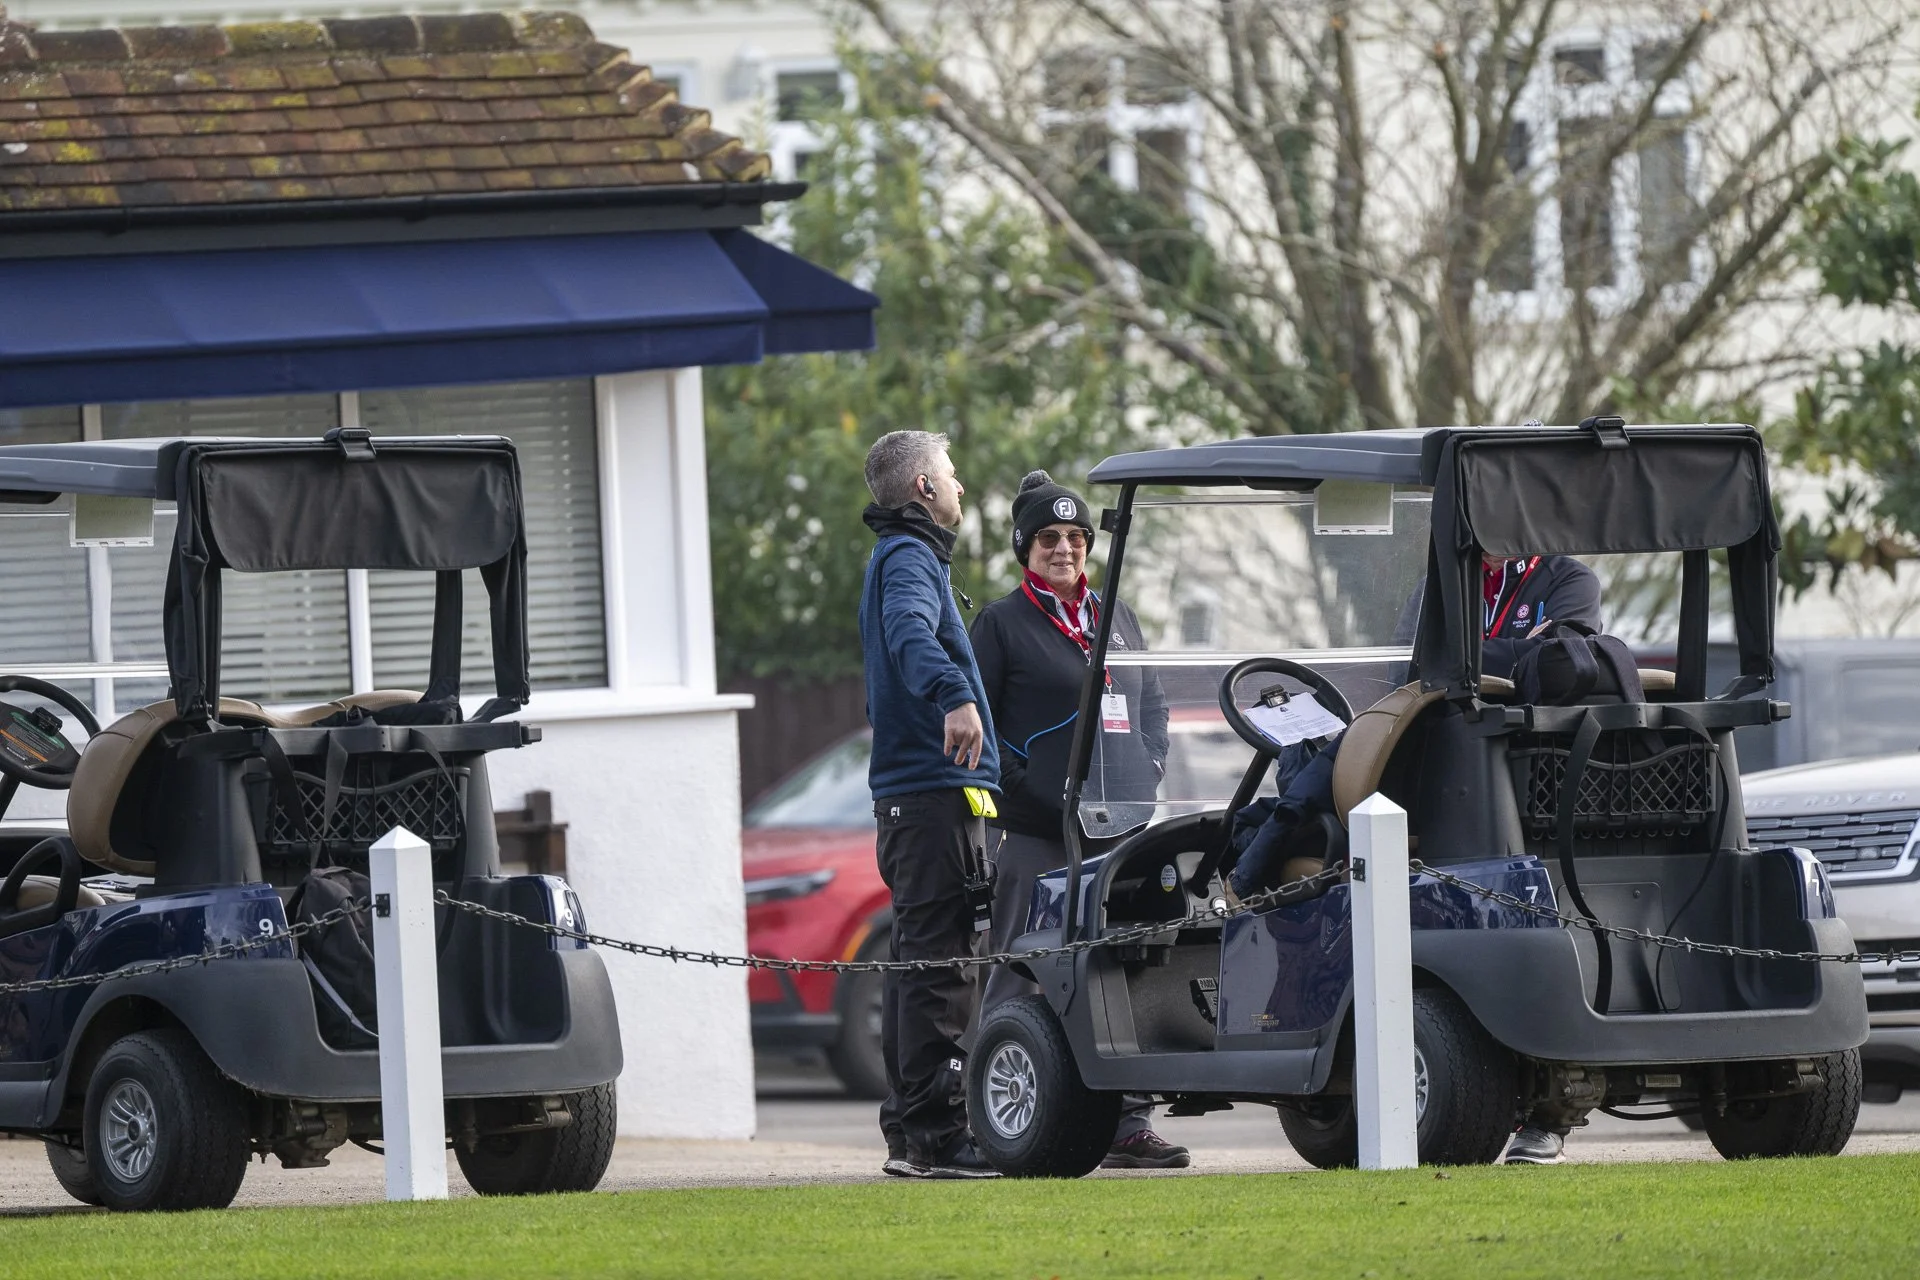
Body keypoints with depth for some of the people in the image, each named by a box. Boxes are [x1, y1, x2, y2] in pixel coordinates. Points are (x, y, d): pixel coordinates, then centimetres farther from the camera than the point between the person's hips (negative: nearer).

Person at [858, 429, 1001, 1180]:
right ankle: (932, 1132, -15)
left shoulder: (902, 556, 24)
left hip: (912, 789, 11)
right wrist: (954, 695, -48)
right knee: (938, 961, -12)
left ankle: (907, 1131, 16)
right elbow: (911, 632, -31)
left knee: (921, 962, 13)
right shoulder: (908, 558, -10)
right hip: (933, 787, -11)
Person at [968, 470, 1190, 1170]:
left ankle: (1128, 1121, 7)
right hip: (1038, 836, -6)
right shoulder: (1002, 623, 3)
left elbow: (1152, 705, 28)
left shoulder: (1117, 619, 20)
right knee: (1020, 981, -6)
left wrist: (1149, 773, 12)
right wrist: (1026, 792, -10)